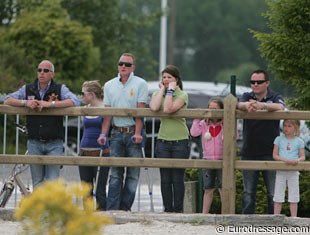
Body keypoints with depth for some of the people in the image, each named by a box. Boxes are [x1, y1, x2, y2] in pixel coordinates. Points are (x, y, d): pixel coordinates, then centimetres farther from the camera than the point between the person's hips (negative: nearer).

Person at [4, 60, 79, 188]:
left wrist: (50, 104, -21)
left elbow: (75, 102, -14)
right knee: (37, 183, 6)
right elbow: (7, 100, 6)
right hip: (34, 143, 3)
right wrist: (25, 102, -13)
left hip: (54, 144, -3)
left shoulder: (60, 89, 1)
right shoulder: (28, 89, 9)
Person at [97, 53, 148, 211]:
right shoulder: (109, 85, 11)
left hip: (133, 133, -2)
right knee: (115, 173, -2)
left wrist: (137, 133, -17)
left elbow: (140, 111, -7)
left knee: (133, 173, -1)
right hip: (117, 133, 2)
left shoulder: (140, 84, 0)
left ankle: (125, 208, 5)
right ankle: (112, 209, -6)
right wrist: (103, 134, 0)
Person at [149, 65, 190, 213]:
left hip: (180, 141, -3)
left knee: (178, 179, -1)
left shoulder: (182, 95, -1)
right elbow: (153, 107, -13)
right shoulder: (157, 94, 10)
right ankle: (167, 210, 9)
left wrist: (170, 90, -10)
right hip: (163, 141, 3)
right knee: (165, 179, 3)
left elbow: (168, 109, -19)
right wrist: (162, 90, -3)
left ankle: (178, 210, 4)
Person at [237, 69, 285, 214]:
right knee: (248, 192, 7)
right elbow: (239, 104, -16)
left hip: (269, 153, -2)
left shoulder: (275, 97, 1)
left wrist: (262, 105, -45)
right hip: (249, 152, 2)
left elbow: (280, 107, -23)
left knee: (273, 192, -3)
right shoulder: (247, 97, 8)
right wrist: (247, 105, -43)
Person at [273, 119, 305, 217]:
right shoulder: (279, 139, 4)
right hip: (281, 172, 0)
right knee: (278, 197, 2)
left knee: (294, 198, 2)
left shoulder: (299, 141, 4)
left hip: (293, 172, 0)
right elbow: (275, 155, -1)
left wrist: (298, 160, -20)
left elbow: (302, 156, 3)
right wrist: (285, 160, -19)